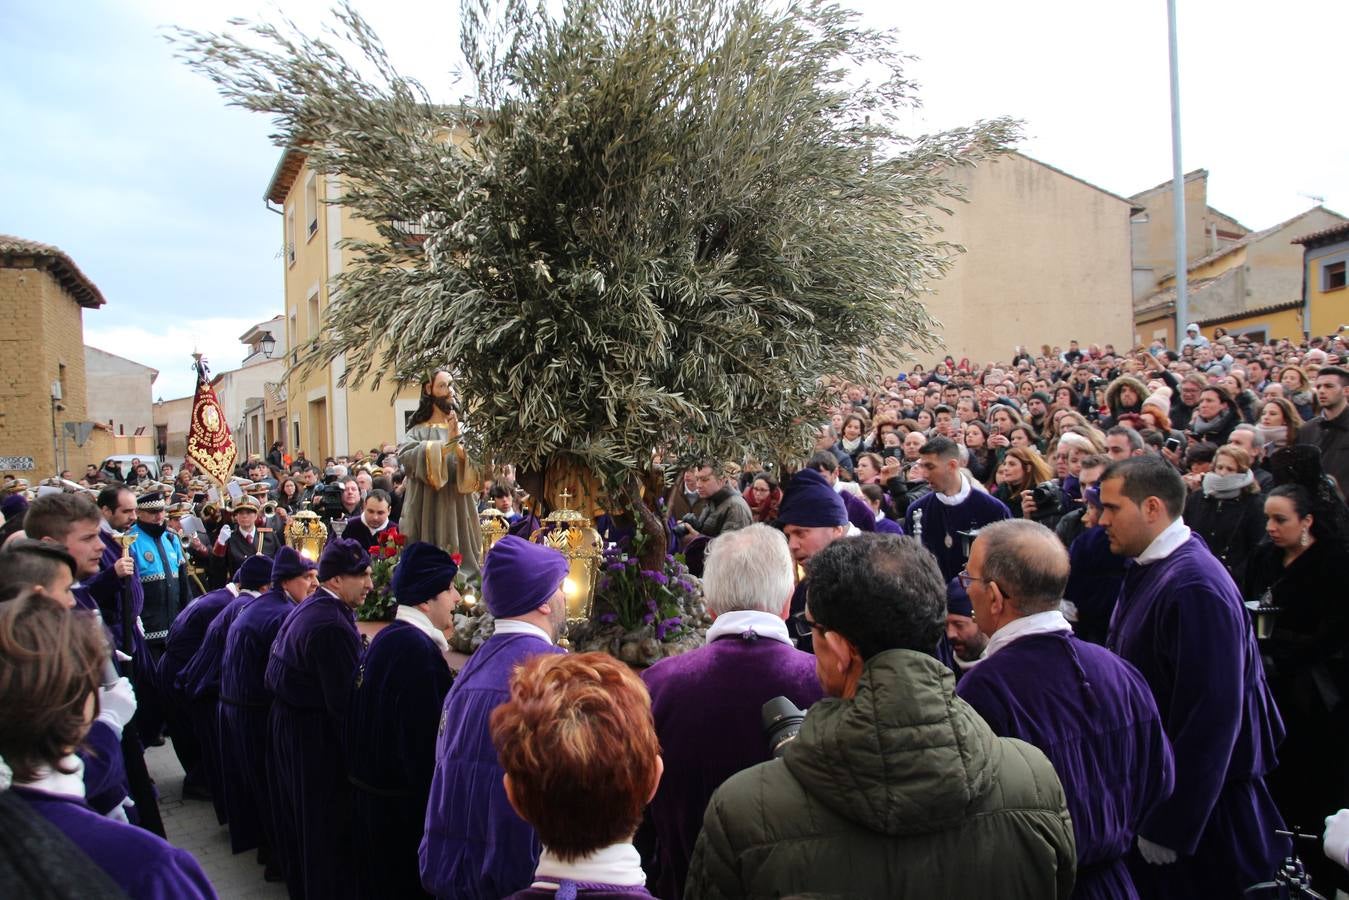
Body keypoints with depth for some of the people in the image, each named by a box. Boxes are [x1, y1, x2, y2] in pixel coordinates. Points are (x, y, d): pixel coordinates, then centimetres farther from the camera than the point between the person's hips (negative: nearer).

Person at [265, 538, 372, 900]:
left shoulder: (304, 610, 6)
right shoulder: (332, 626, -26)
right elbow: (343, 702, -25)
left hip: (284, 721, 10)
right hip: (316, 738, -10)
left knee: (297, 822, 23)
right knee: (329, 828, 3)